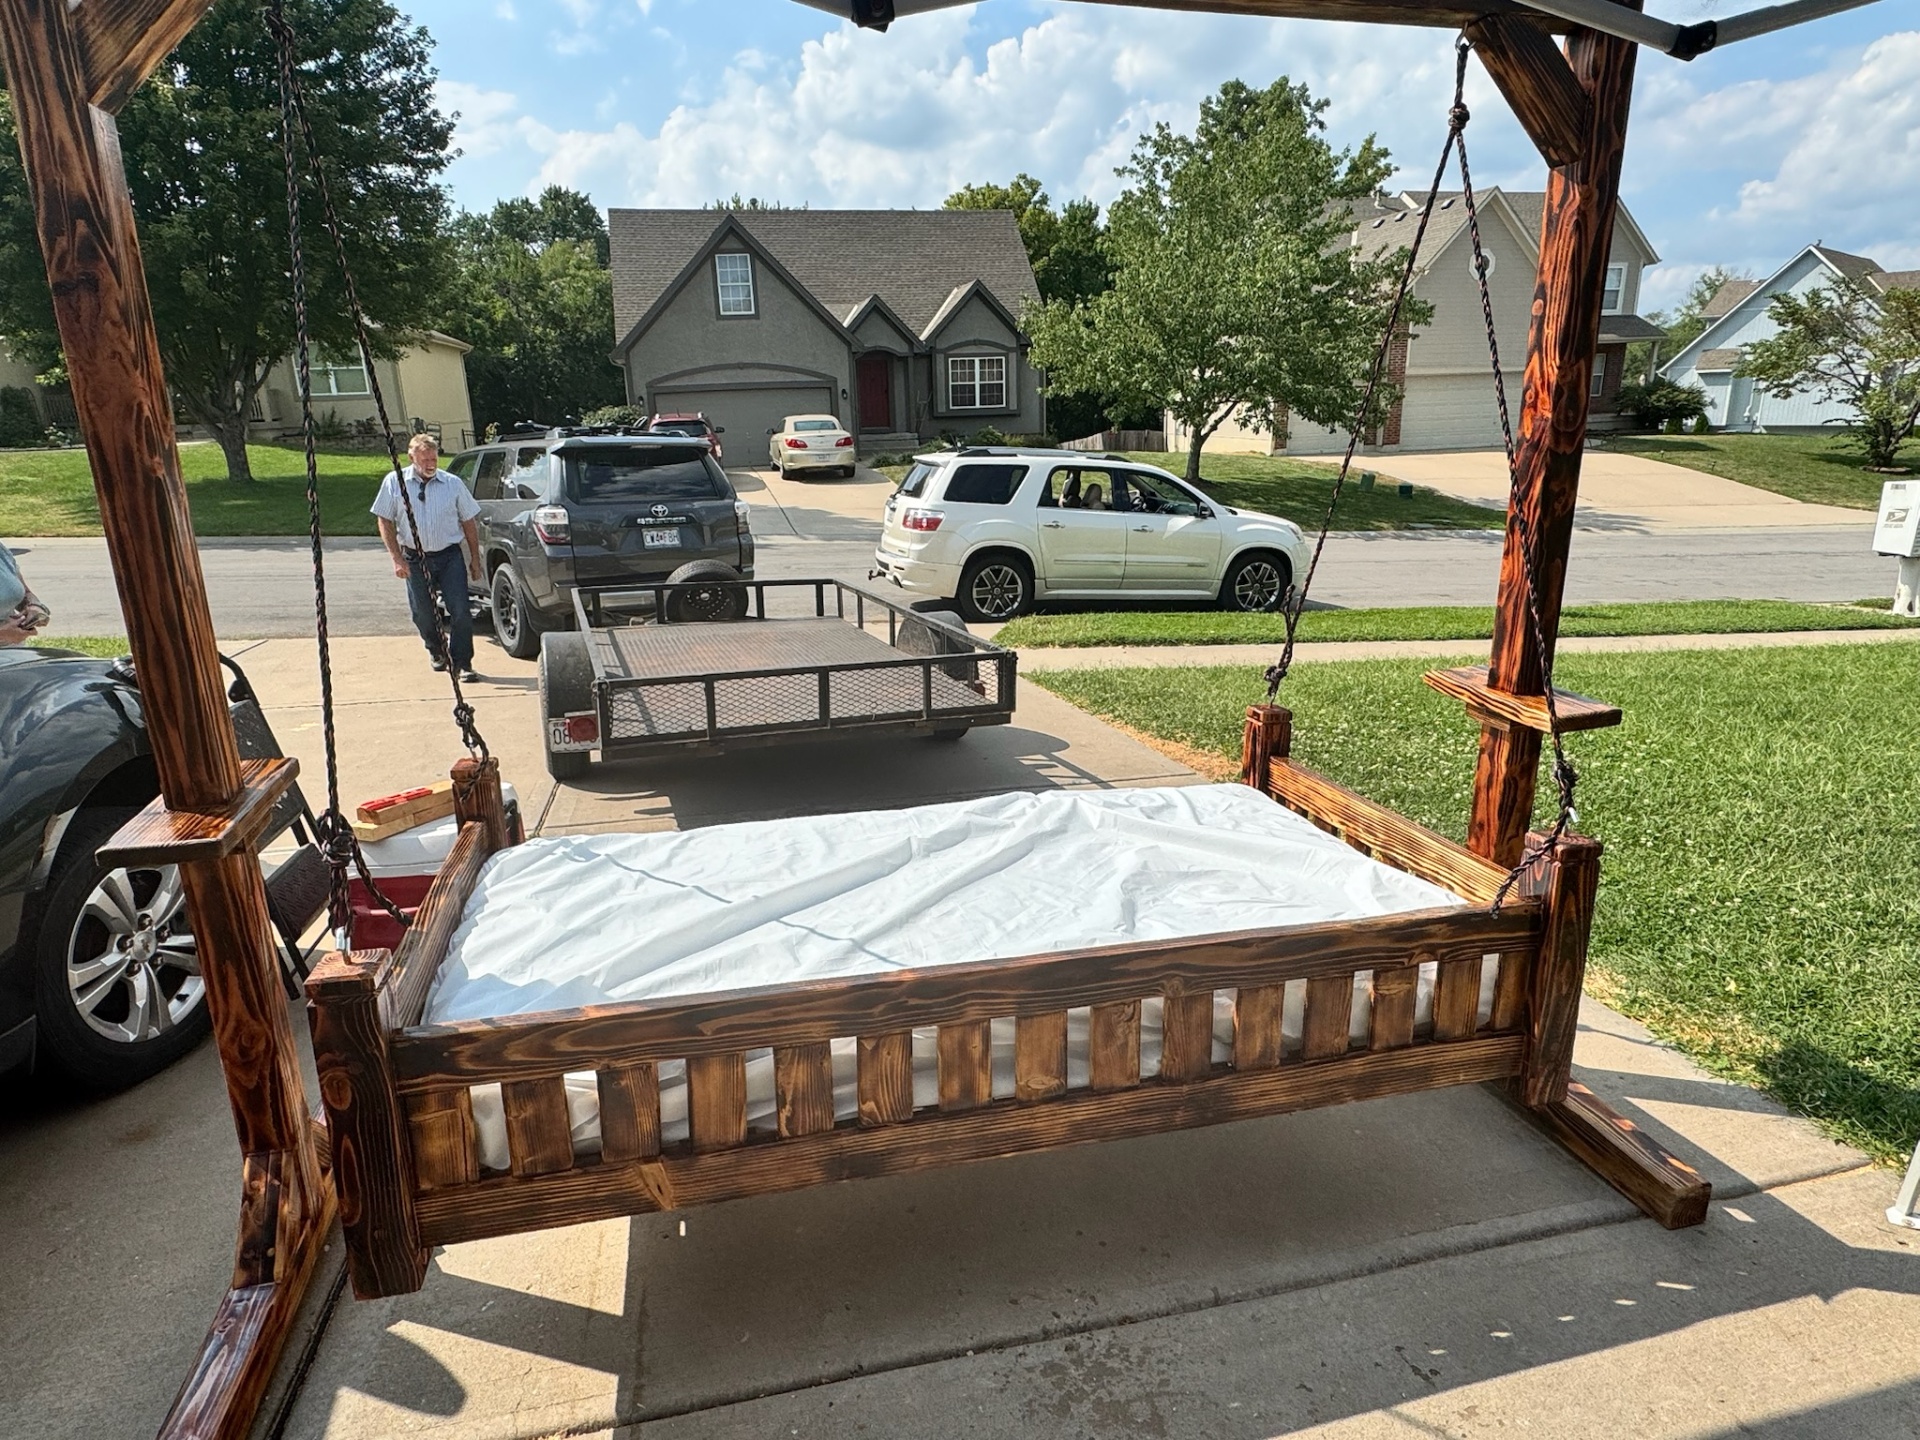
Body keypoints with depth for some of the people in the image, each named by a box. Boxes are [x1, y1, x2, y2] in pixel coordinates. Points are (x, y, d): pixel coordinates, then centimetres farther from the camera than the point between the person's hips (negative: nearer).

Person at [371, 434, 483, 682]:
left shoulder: (453, 483, 1)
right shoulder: (394, 482, 0)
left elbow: (469, 522, 7)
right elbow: (385, 522, 2)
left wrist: (475, 559, 6)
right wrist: (397, 559, -6)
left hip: (450, 555, -1)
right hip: (414, 559, 1)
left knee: (460, 611, -9)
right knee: (422, 614, 9)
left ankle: (462, 663, 2)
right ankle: (437, 653, 34)